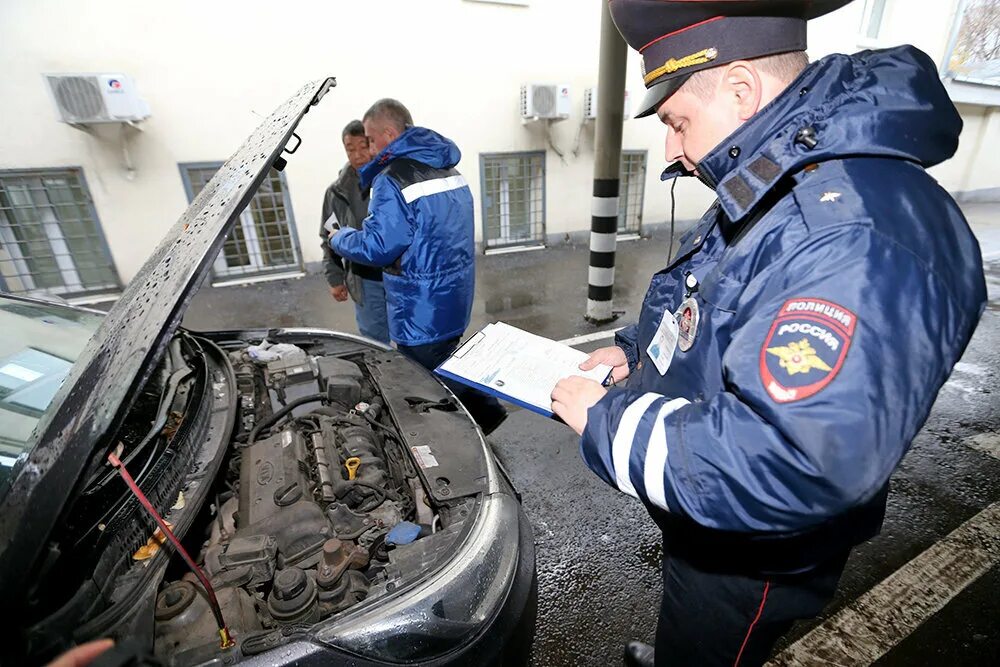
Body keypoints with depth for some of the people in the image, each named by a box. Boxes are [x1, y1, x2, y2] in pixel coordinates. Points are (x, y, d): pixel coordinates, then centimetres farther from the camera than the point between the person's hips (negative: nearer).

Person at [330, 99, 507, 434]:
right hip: (457, 294, 9)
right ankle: (485, 411, 31)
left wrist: (338, 238, 2)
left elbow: (377, 247, -19)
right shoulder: (447, 168, 11)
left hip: (423, 306, -9)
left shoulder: (393, 179, -17)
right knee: (447, 364, 26)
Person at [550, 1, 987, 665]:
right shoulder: (770, 191, 0)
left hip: (747, 565, -8)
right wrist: (636, 351, -2)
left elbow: (793, 465, -41)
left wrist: (607, 420, -31)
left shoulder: (858, 235, -36)